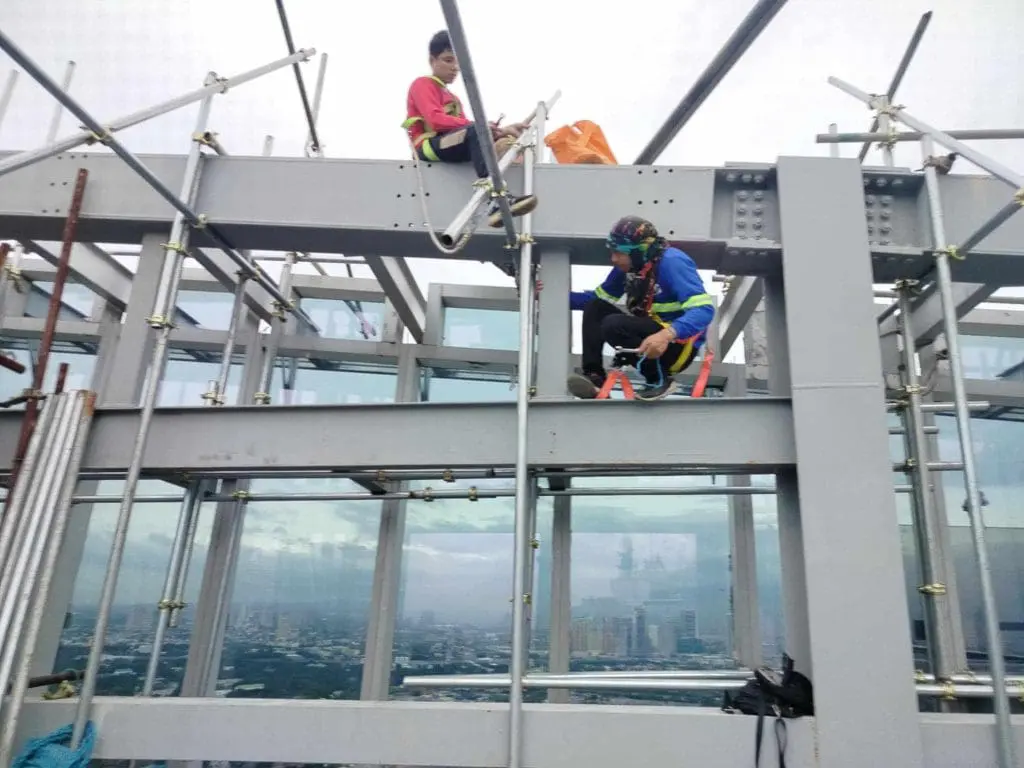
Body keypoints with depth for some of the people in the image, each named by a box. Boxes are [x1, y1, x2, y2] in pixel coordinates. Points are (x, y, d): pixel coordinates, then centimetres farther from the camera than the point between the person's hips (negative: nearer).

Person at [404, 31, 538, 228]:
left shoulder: (452, 97, 31)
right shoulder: (422, 84, 6)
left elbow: (464, 126, 12)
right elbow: (435, 120, -14)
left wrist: (500, 129, -7)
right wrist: (479, 126, -21)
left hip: (452, 148, 8)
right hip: (430, 146, -8)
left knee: (505, 139, -7)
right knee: (476, 130, -34)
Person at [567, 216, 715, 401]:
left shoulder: (672, 262, -21)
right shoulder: (628, 266, 0)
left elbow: (704, 309, -31)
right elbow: (599, 298, 10)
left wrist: (666, 334, -46)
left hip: (679, 344, -8)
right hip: (650, 336, 8)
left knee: (614, 325, -27)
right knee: (595, 308, -2)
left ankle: (660, 379, -11)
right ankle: (593, 376, -6)